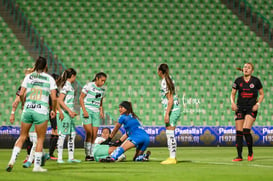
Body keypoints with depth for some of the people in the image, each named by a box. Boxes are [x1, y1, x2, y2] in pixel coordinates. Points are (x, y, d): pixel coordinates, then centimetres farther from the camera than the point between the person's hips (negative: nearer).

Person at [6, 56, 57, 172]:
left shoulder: (28, 77, 7)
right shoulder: (49, 79, 2)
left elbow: (21, 94, -1)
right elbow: (54, 98, -4)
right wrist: (53, 110, 12)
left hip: (27, 109, 2)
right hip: (41, 111, -2)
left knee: (22, 136, 14)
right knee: (40, 139, 8)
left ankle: (12, 160, 1)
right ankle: (37, 166, 7)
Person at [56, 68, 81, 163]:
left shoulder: (69, 85, 16)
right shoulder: (66, 85, -12)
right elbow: (60, 100, -19)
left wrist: (71, 112, 24)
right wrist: (69, 111, -21)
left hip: (69, 113, 10)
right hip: (64, 113, -10)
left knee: (72, 134, 10)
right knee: (62, 134, -7)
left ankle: (71, 157, 14)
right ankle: (60, 158, -4)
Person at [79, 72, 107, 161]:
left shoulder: (102, 89, 12)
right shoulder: (88, 86, -6)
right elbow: (81, 98, -4)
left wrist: (101, 111, 9)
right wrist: (84, 110, -12)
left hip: (96, 113, 6)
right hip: (87, 111, -6)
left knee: (94, 135, 0)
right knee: (89, 133, -16)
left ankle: (92, 155, 7)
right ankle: (87, 155, -8)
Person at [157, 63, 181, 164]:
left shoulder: (165, 82, -16)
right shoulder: (169, 79, 12)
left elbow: (170, 100, -19)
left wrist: (167, 114, -21)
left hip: (171, 110, -10)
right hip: (175, 109, 10)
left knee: (170, 134, -8)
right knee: (169, 134, 13)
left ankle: (172, 158, -7)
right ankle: (173, 157, 16)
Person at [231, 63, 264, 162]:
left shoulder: (256, 81, -2)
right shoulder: (238, 80, 3)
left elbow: (262, 94, 7)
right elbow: (233, 94, 11)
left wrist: (257, 104, -7)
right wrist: (233, 102, -7)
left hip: (251, 108, -3)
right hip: (240, 108, 3)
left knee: (246, 130, -18)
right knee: (239, 132, -2)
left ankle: (250, 152, 2)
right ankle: (239, 156, 5)